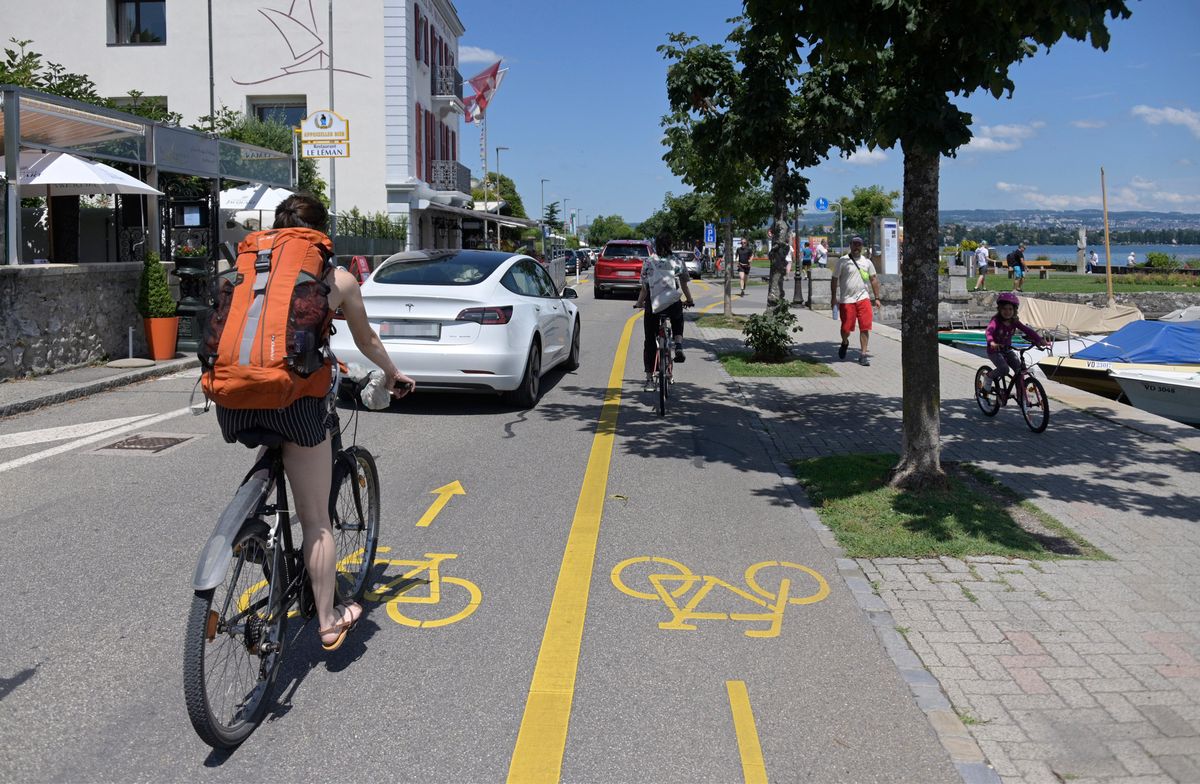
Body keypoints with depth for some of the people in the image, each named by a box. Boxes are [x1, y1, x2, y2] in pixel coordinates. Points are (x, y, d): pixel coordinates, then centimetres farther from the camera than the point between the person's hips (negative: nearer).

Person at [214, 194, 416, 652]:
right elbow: (367, 342, 26)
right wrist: (394, 376, 45)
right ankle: (329, 622, 18)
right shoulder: (338, 279, 13)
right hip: (295, 396, -3)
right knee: (316, 519, 9)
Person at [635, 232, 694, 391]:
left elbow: (644, 289, 0)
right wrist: (689, 301, 25)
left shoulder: (647, 263, 2)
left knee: (650, 342, 9)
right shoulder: (677, 263, 4)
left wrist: (639, 303, 15)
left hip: (653, 306, -1)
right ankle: (679, 347, 12)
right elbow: (684, 287, 9)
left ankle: (649, 378, 4)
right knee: (678, 319, 36)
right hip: (673, 305, 1)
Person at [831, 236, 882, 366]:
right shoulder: (842, 261, 0)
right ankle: (845, 343, 36)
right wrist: (833, 297, -1)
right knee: (846, 327, 2)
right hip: (846, 299, -2)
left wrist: (876, 298, 10)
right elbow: (834, 279, 3)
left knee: (865, 327, -6)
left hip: (863, 298, 2)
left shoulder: (867, 262, 11)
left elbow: (874, 279, 15)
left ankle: (863, 354, 2)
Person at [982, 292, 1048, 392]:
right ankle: (989, 377, 2)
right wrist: (991, 342, -59)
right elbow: (989, 330, -39)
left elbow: (1027, 330, -9)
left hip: (1007, 350, 6)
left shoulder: (1014, 322, -4)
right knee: (1004, 369, -27)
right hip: (995, 351, -6)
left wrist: (1039, 340, -23)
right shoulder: (996, 321, -20)